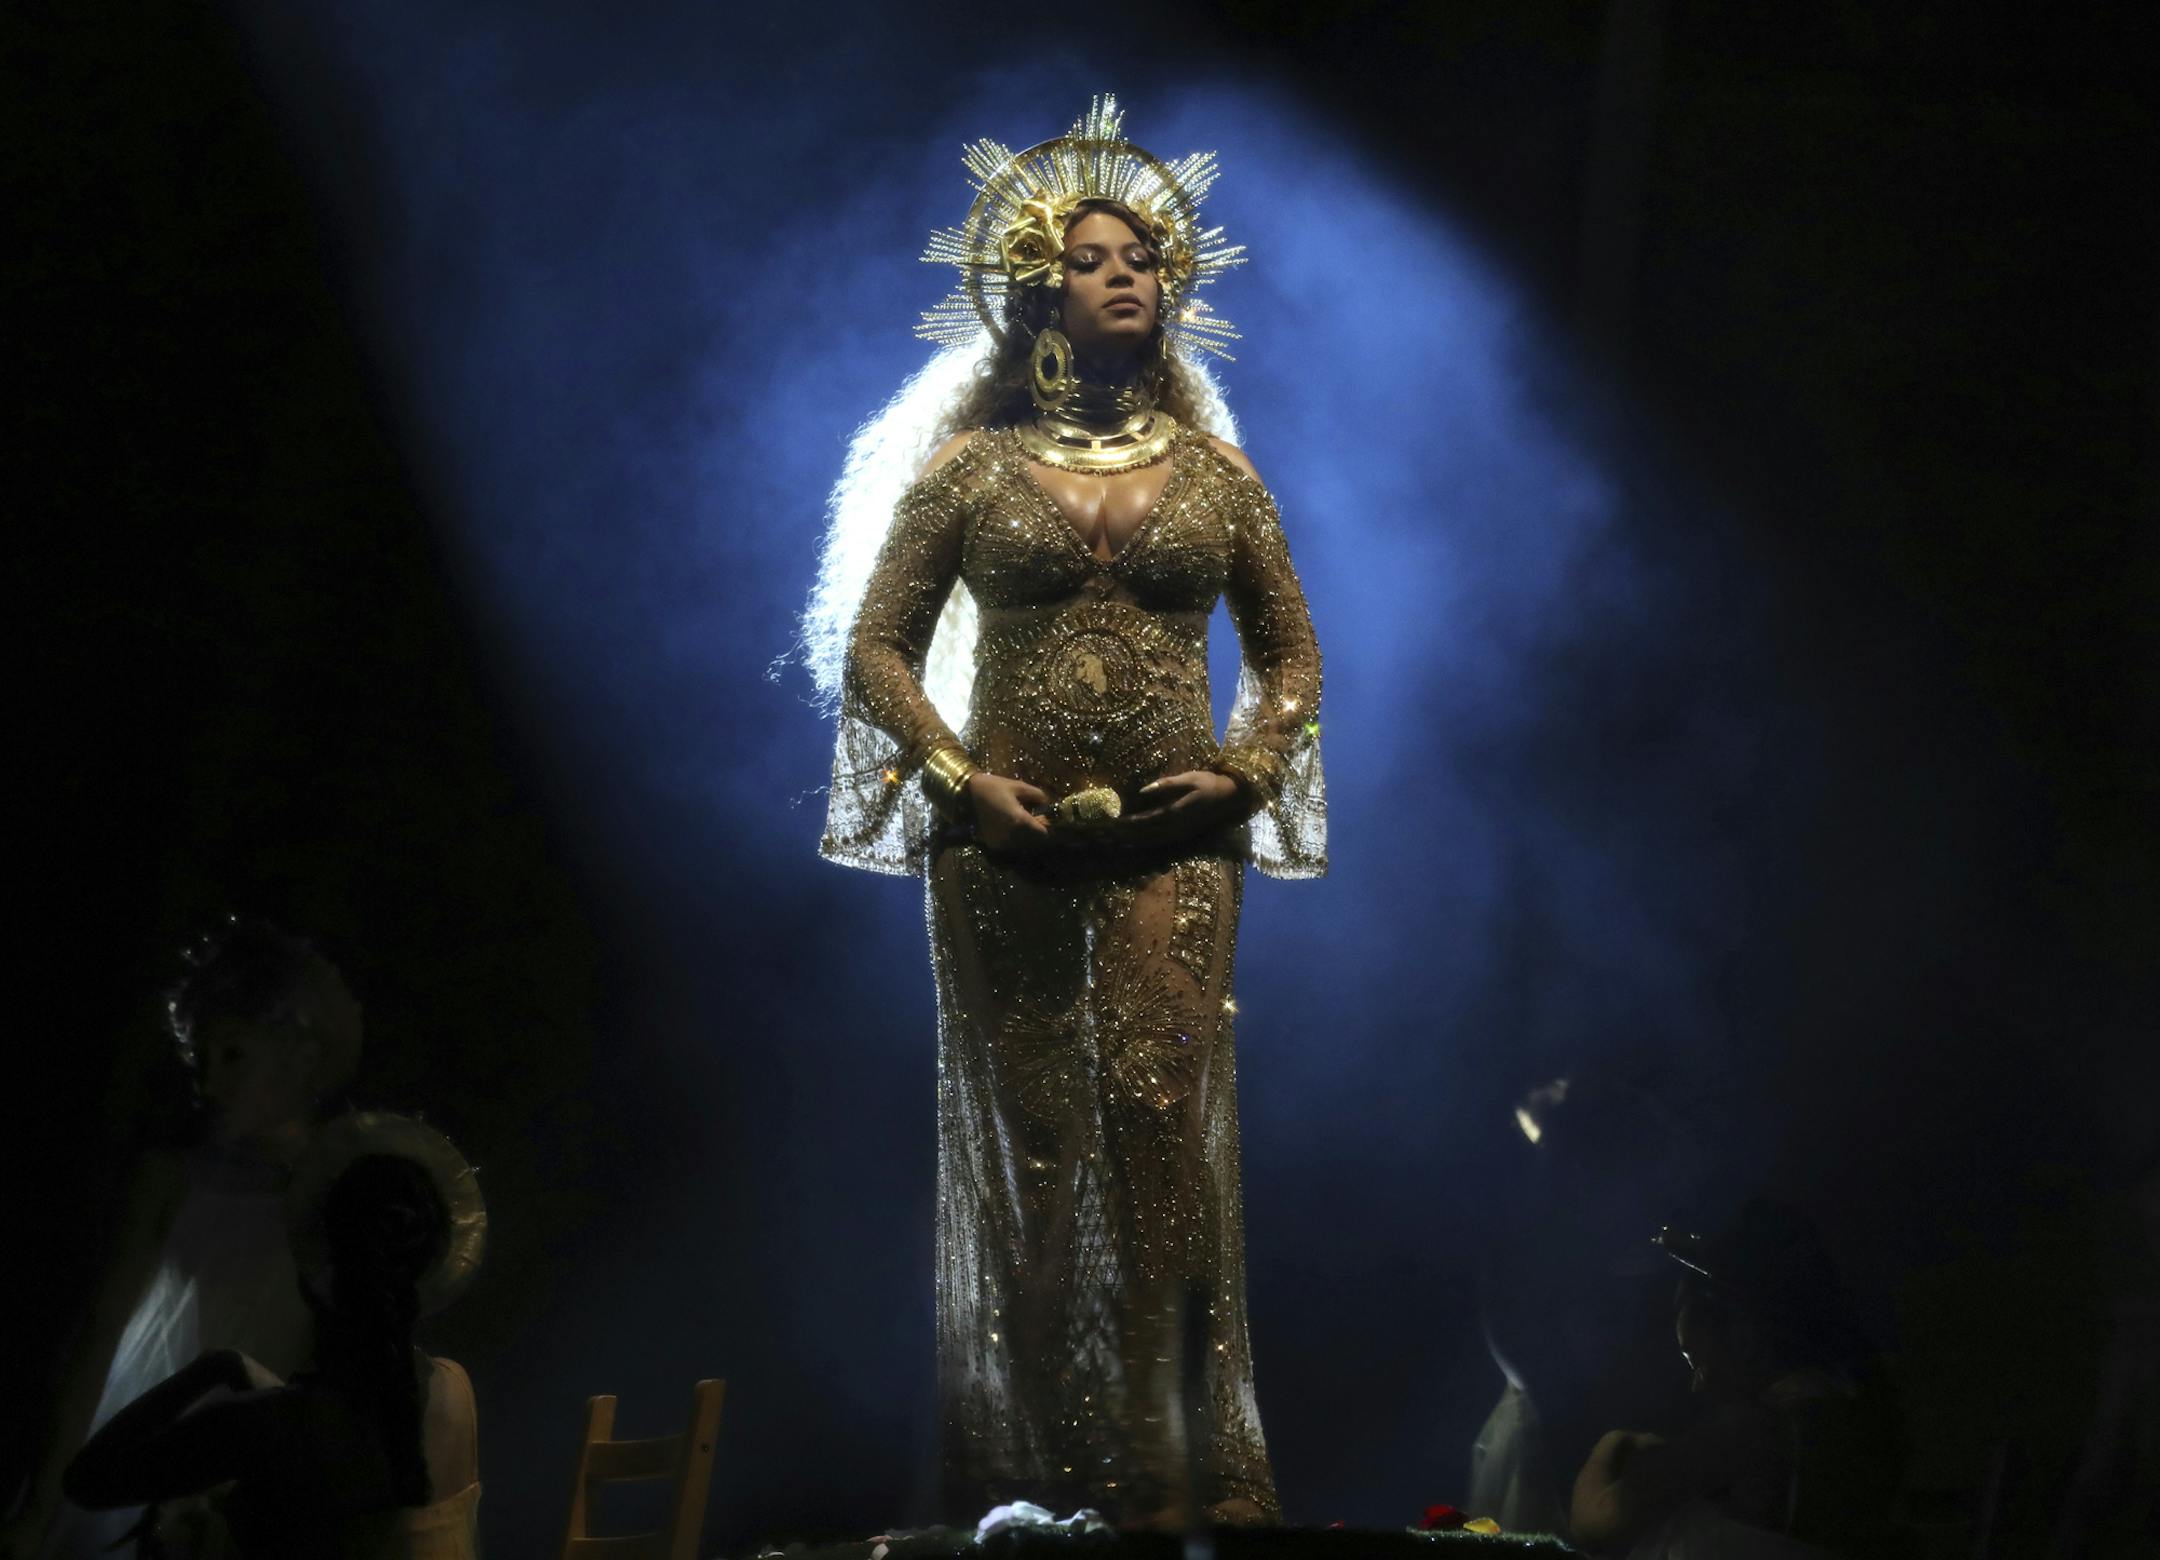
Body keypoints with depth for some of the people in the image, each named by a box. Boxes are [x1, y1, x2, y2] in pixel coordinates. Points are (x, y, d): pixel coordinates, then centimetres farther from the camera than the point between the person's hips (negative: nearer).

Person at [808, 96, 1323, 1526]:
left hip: (1174, 846, 0)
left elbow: (1292, 653, 16)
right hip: (1007, 846, 0)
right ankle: (1034, 1476, 6)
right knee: (1025, 1141, 0)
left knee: (1165, 1117, -11)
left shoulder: (1217, 474, 12)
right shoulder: (970, 470, 7)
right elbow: (875, 647, 7)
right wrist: (959, 776, -6)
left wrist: (1245, 769, -1)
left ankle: (1187, 1473, -9)